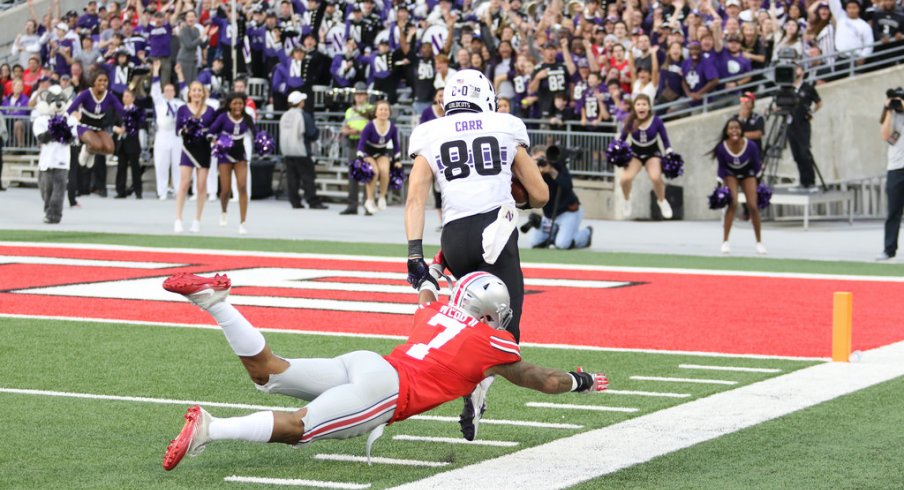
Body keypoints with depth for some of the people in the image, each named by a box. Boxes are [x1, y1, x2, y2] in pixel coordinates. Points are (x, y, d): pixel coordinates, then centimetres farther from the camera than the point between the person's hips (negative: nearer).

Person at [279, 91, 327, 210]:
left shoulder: (284, 116, 8)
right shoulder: (304, 116, -12)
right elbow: (312, 133, -12)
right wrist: (317, 132, 9)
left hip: (287, 151, 6)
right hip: (301, 151, -6)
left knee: (292, 177, 7)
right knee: (307, 176, -4)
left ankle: (295, 202, 7)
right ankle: (313, 202, -6)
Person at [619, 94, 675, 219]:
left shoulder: (656, 121, -18)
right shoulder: (631, 122, -16)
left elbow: (665, 140, -4)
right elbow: (622, 139, 0)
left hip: (652, 154, -1)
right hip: (635, 154, 1)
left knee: (656, 178, -29)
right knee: (625, 179, -25)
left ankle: (662, 201, 6)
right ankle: (627, 200, 12)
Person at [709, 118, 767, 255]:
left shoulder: (751, 146, -29)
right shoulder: (722, 148, -29)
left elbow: (756, 165, -12)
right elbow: (722, 167, -11)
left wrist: (759, 184, -3)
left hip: (748, 174, 1)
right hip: (731, 174, -1)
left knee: (753, 206, -6)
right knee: (732, 203, -19)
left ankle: (759, 242, 10)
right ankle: (725, 241, -12)